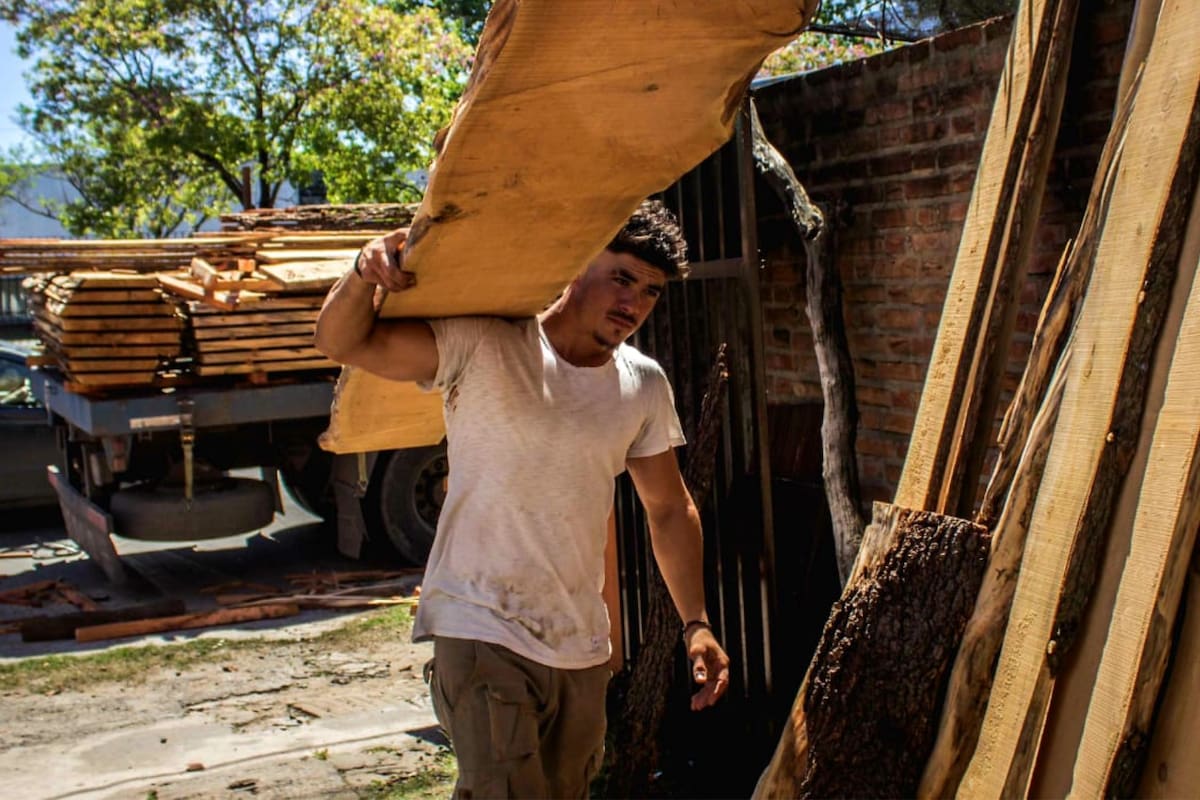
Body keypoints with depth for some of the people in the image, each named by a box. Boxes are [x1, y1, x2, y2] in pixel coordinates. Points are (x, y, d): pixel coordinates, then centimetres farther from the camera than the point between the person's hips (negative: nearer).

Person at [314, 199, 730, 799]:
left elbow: (669, 509, 12)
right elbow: (342, 343, -15)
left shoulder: (644, 385, 3)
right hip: (482, 633, -5)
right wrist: (363, 275, -35)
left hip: (582, 647, 6)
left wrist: (695, 623, 8)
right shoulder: (484, 346, -11)